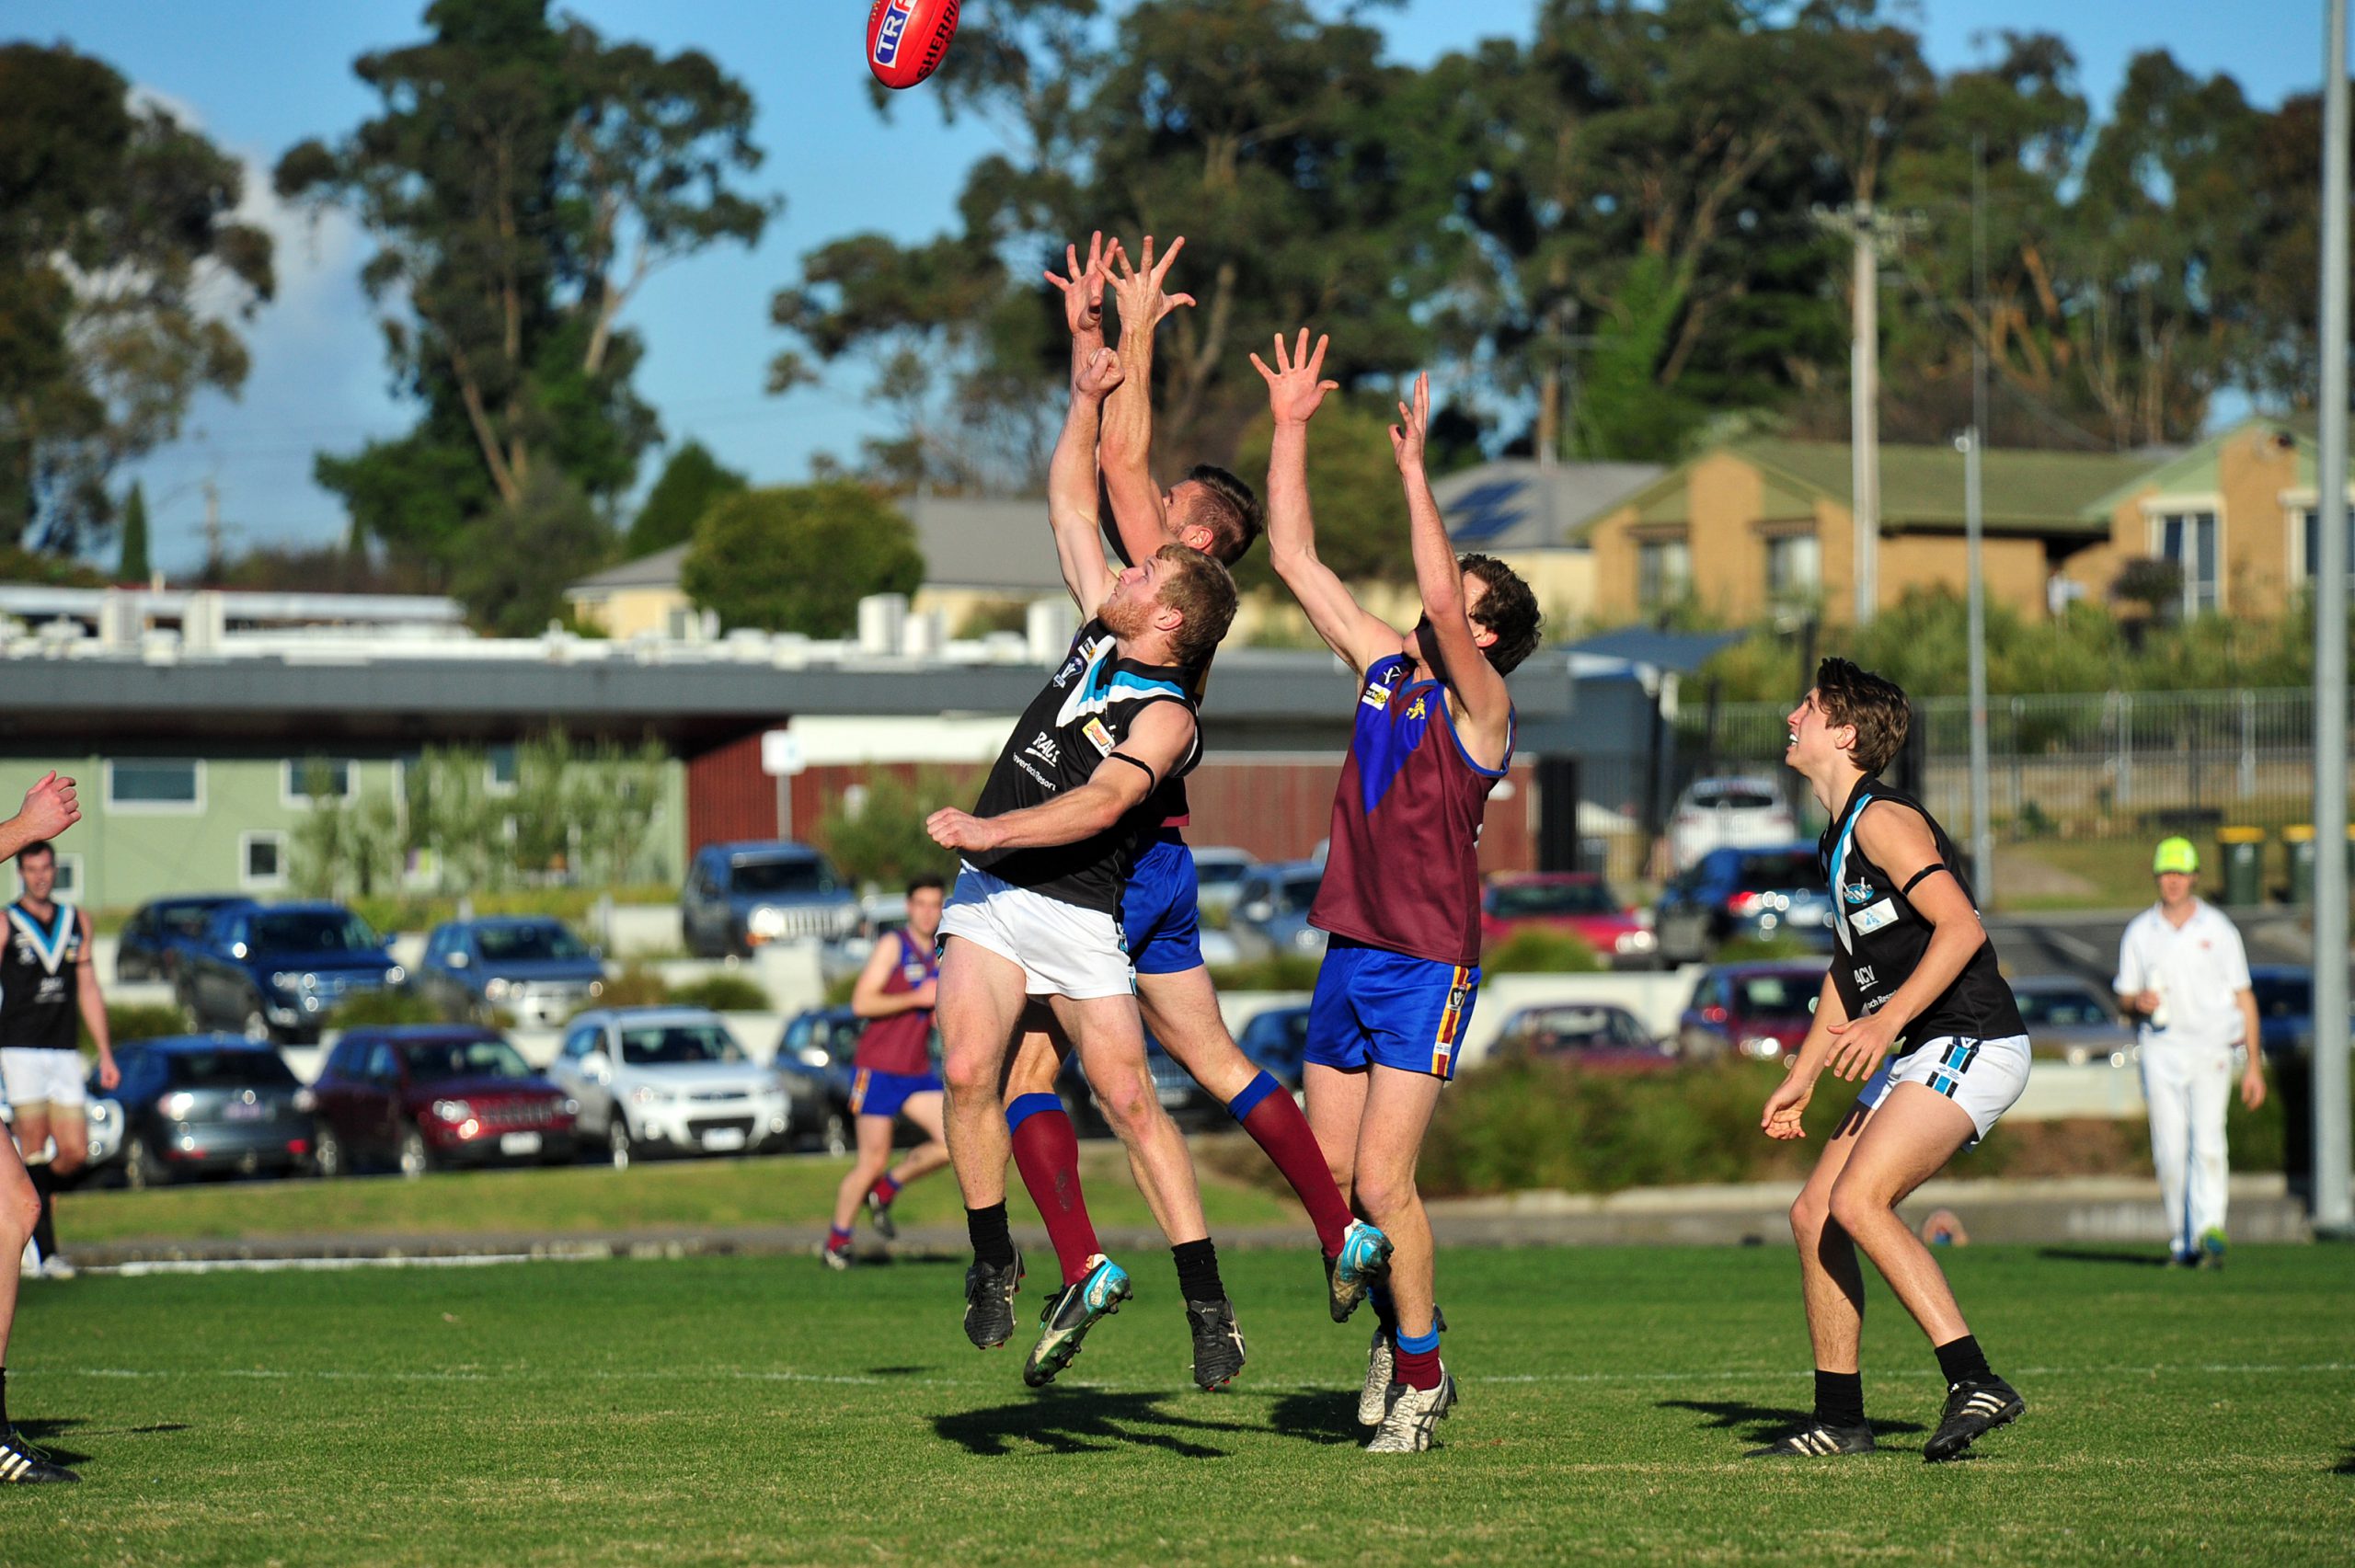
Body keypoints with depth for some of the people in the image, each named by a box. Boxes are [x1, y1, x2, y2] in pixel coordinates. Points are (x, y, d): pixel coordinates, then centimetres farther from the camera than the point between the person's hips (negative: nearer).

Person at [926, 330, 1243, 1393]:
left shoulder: (1165, 717, -13)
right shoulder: (1100, 629, 8)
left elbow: (1099, 803, -26)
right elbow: (1069, 503, 17)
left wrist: (984, 829, -26)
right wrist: (1088, 400, 11)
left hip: (1080, 916, -6)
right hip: (990, 899, 6)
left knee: (1130, 1101, -9)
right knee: (970, 1071, -13)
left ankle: (1208, 1305, -6)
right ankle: (993, 1264, -1)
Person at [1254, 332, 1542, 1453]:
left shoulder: (1477, 706, -8)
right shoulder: (1384, 668, 11)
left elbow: (1437, 599, -26)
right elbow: (1294, 558, 12)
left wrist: (1413, 469, -24)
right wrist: (1290, 428, 7)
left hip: (1426, 965, -7)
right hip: (1349, 950, 7)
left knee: (1381, 1181, -11)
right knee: (1330, 1178, 6)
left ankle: (1420, 1372, 1)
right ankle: (1397, 1326, 26)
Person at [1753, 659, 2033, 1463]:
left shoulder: (1883, 820, -13)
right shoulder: (1839, 836, 19)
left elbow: (1962, 928, -24)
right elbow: (1849, 967, 28)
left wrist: (1889, 1020, -30)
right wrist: (1800, 1079, 26)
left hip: (1971, 1042, -10)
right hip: (1919, 1058, 10)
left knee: (1857, 1201, -23)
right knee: (1813, 1213, 5)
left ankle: (1976, 1382, -23)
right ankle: (1839, 1420, 11)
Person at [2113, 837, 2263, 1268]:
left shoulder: (2218, 929, 7)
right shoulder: (2139, 933, 11)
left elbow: (2244, 997, 7)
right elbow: (2124, 998, 16)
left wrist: (2254, 1065, 2)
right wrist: (2138, 1002, -10)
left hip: (2210, 1047, -2)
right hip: (2161, 1048, 2)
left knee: (2207, 1140, -17)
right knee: (2169, 1147, -3)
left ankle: (2210, 1229, -26)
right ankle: (2180, 1238, 7)